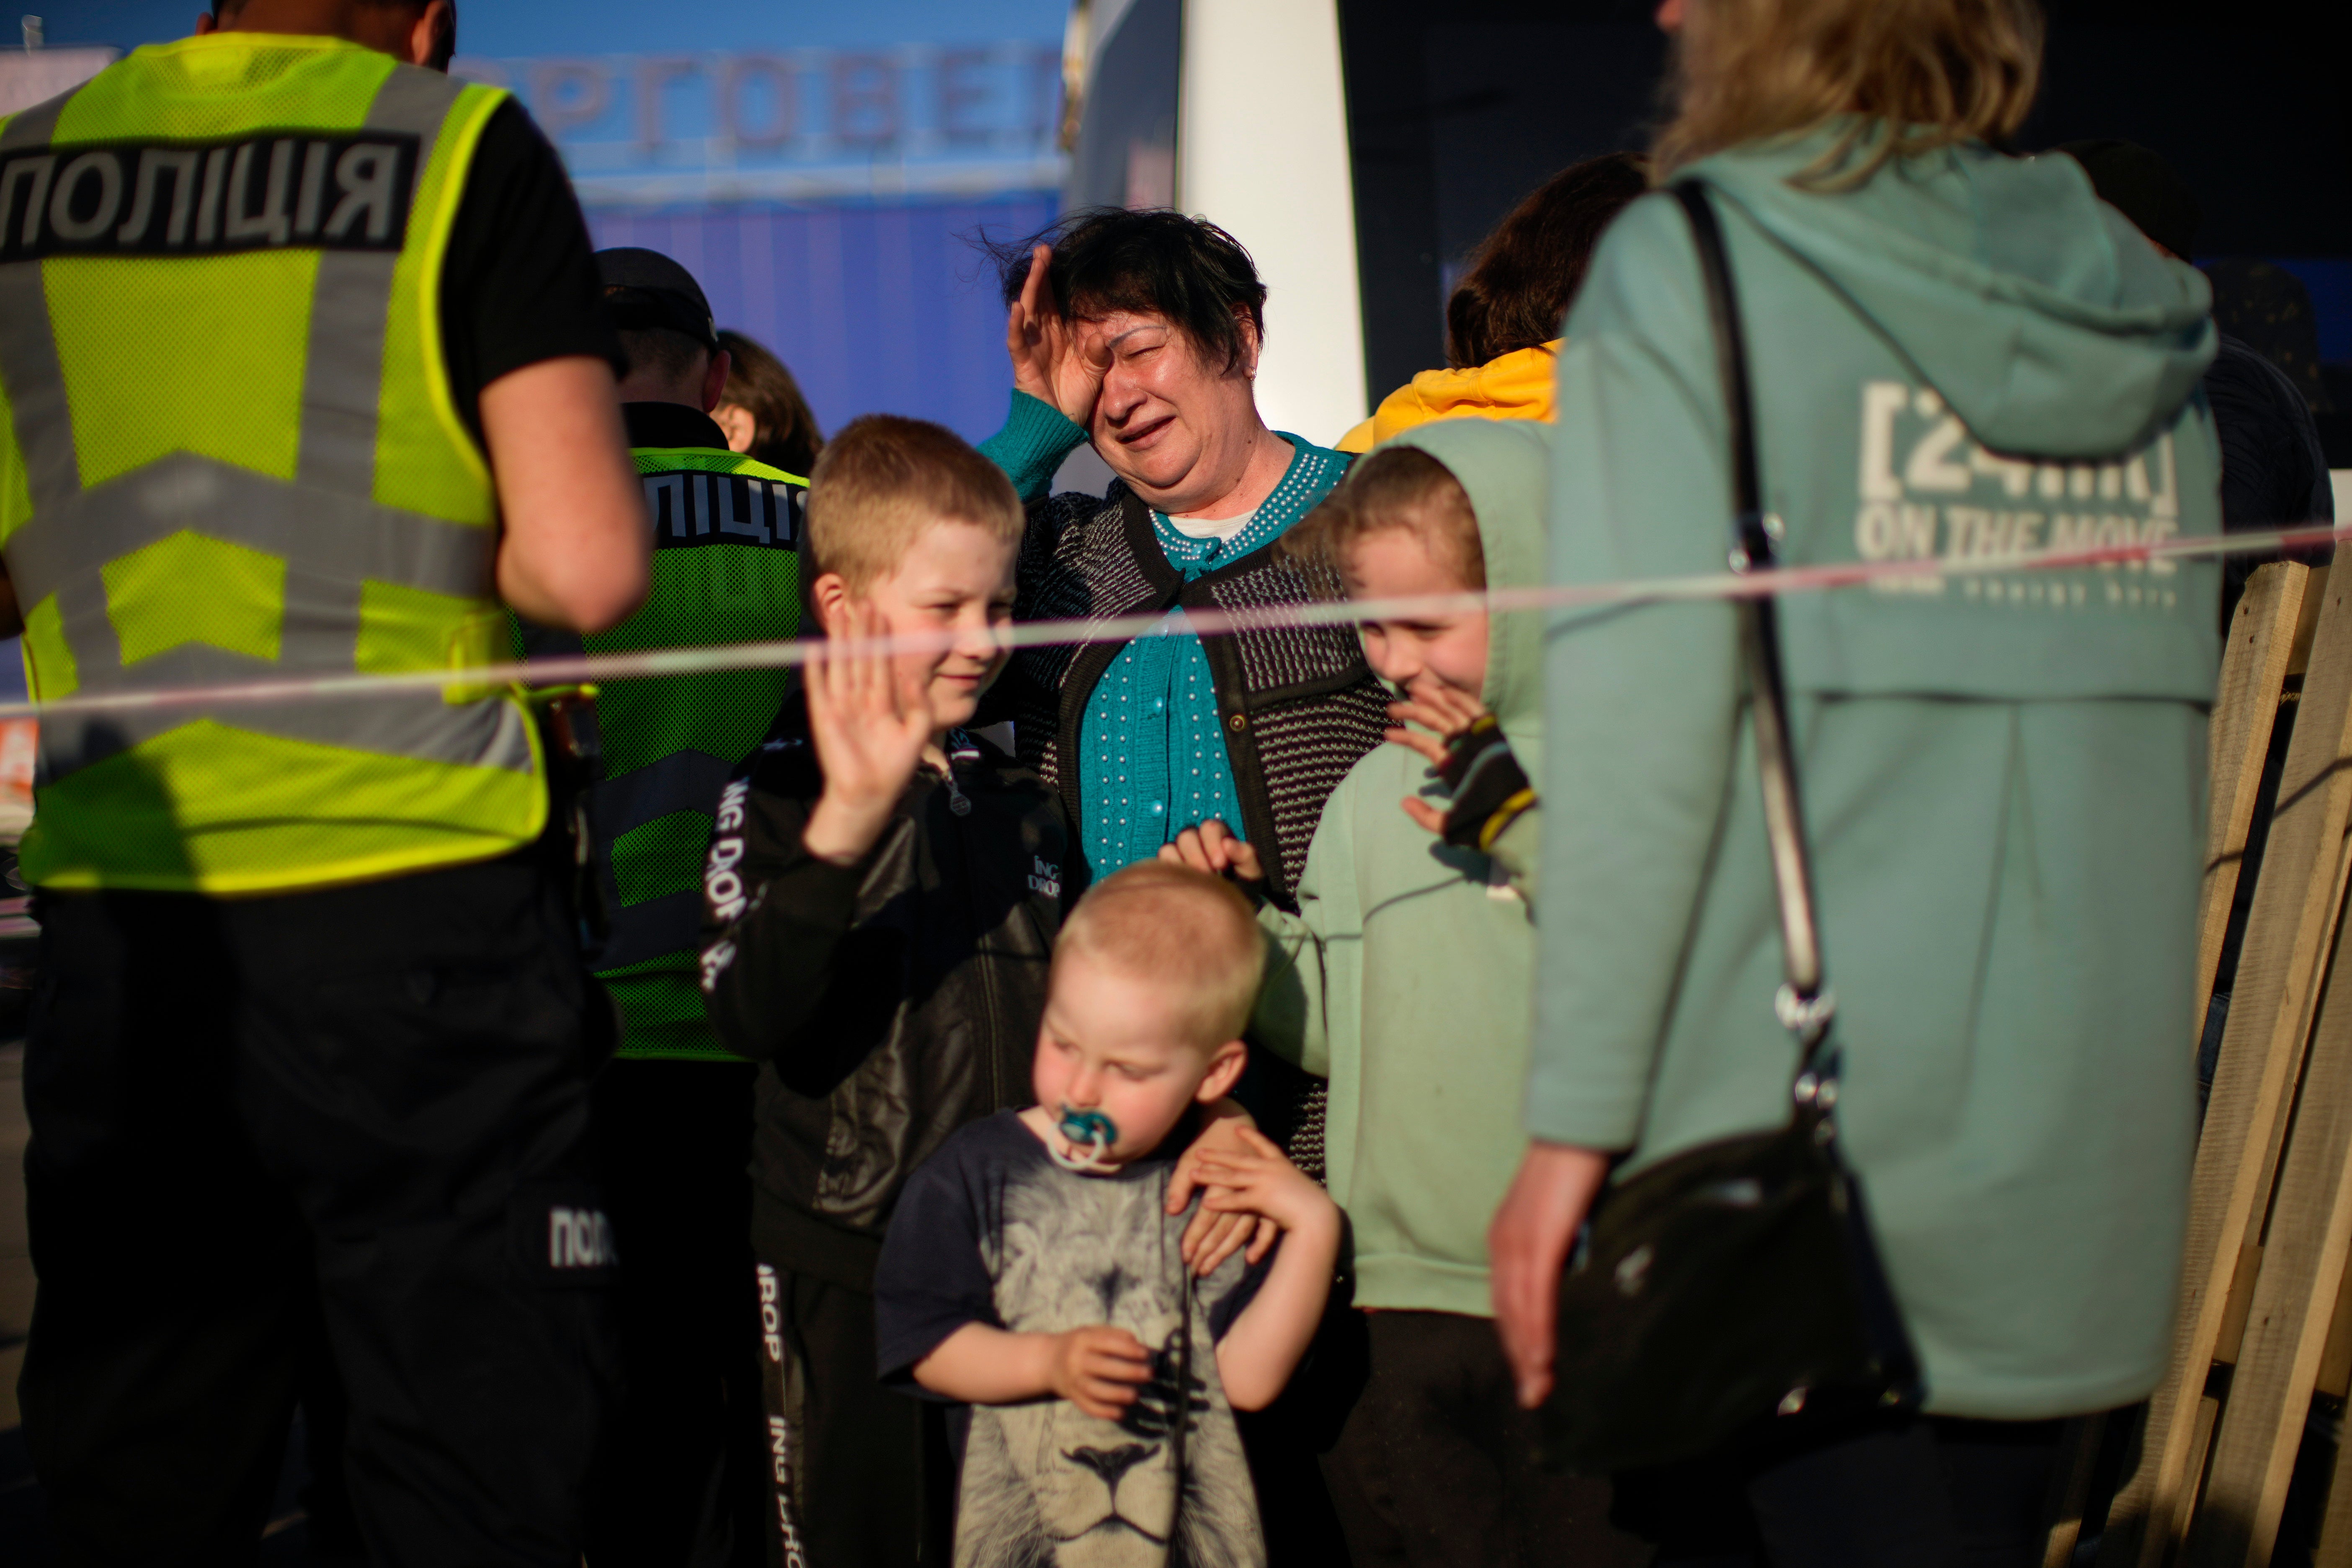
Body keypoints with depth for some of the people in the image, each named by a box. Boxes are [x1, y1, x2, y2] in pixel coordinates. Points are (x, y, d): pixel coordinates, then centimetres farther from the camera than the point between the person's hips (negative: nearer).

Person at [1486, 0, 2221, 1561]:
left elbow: (1643, 724, -13)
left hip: (1794, 1137, -5)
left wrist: (1575, 1120, -11)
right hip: (2074, 1172, 5)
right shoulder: (2141, 321, 12)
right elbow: (2163, 729, 14)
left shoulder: (1685, 269, -5)